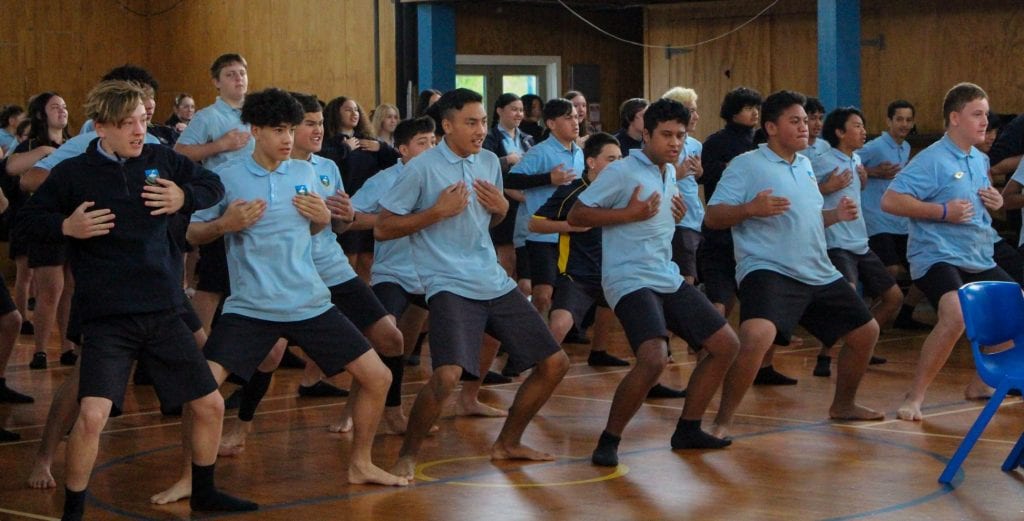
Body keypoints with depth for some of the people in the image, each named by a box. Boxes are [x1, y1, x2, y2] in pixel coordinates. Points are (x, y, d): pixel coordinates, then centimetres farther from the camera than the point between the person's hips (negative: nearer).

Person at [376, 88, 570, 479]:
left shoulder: (490, 162, 10)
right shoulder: (423, 168, -9)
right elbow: (382, 228, -8)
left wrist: (502, 207, 2)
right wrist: (437, 211, -16)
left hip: (496, 283, 7)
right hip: (451, 286, -7)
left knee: (554, 363, 8)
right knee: (448, 375, -27)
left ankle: (508, 443, 25)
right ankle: (408, 454, -4)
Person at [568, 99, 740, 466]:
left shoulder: (670, 173, 15)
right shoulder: (622, 172, -9)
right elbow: (576, 216, -10)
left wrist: (676, 215, 9)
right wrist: (629, 213, -19)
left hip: (668, 279, 9)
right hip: (631, 280, -9)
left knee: (726, 345, 8)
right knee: (654, 357, -29)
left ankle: (688, 429, 19)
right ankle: (609, 441, -12)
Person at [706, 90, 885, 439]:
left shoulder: (805, 165, 17)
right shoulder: (747, 165, -6)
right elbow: (712, 217, -11)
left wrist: (836, 214, 9)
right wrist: (751, 208, -28)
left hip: (820, 275, 8)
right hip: (769, 271, -8)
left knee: (866, 331, 16)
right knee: (758, 335, -34)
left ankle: (843, 404, 38)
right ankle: (722, 422, -19)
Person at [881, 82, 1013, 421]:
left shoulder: (981, 160, 14)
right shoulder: (932, 160, -13)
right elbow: (890, 201, -19)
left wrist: (996, 202, 6)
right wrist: (942, 211, -22)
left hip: (980, 260, 9)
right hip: (938, 256, -9)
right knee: (956, 316, -32)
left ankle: (982, 383, 28)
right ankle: (914, 397, -20)